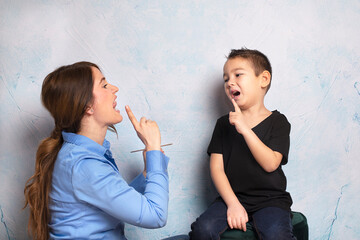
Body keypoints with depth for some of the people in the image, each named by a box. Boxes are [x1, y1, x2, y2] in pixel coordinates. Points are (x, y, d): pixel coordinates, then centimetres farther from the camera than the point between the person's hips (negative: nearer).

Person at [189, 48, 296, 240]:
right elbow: (216, 167, 1)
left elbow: (271, 164, -13)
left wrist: (245, 129, -20)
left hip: (270, 200, -2)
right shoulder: (224, 123, 9)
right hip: (232, 196, 3)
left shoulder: (277, 122, 1)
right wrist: (233, 203, -12)